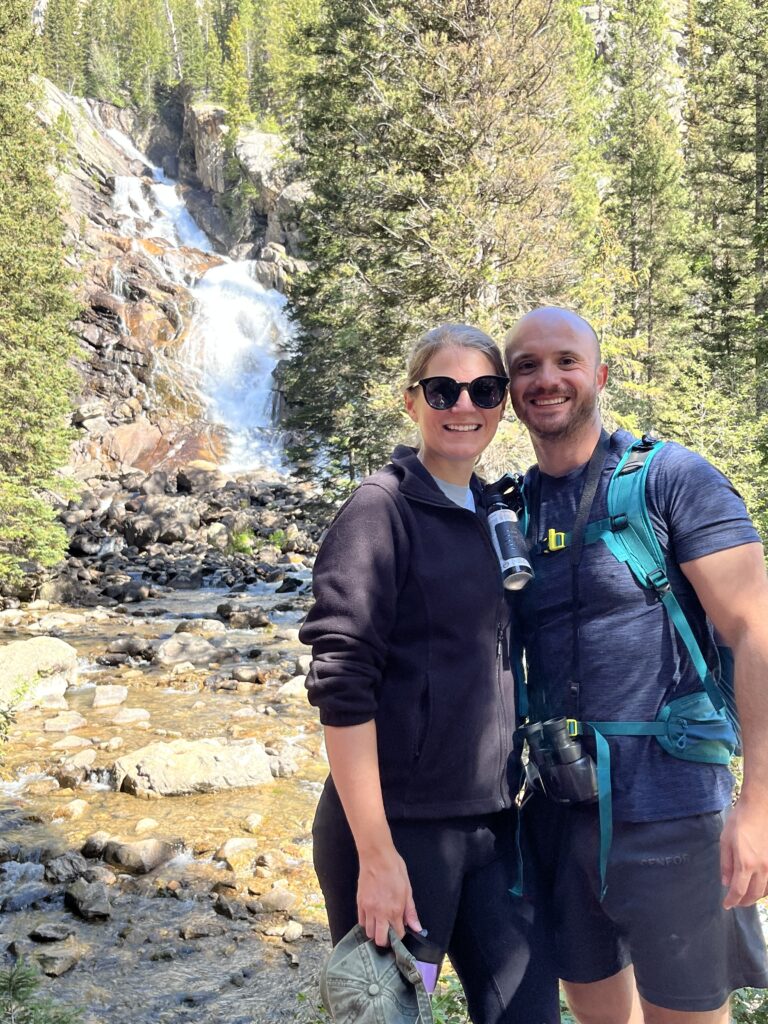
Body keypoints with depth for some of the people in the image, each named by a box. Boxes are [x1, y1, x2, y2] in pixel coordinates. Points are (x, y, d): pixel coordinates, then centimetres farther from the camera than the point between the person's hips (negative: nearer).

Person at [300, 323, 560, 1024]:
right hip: (399, 827, -6)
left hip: (493, 825, 7)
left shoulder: (494, 515, 10)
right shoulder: (382, 509, -11)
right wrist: (375, 854, -18)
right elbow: (341, 684, -17)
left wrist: (511, 792, 13)